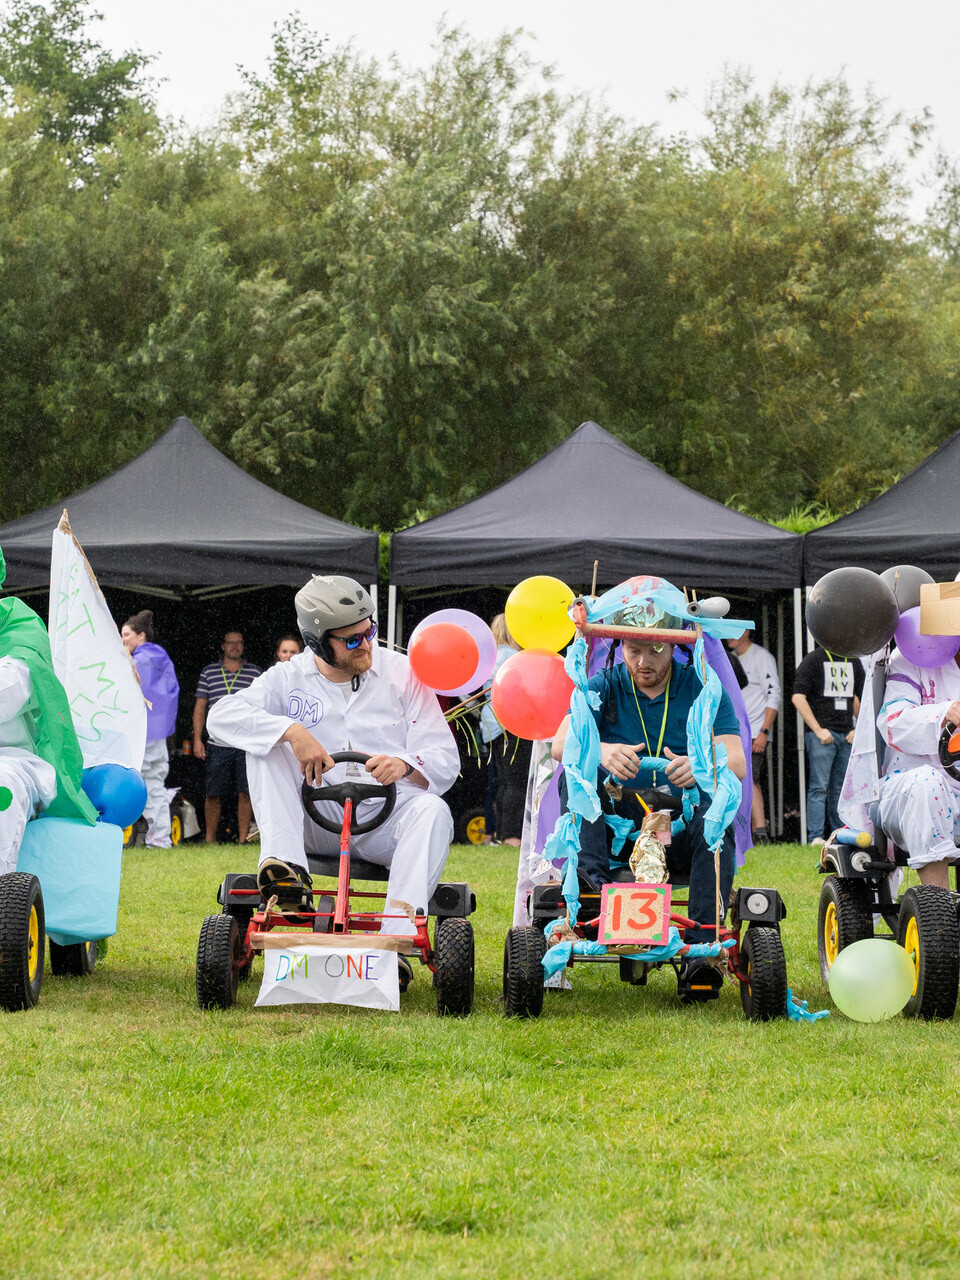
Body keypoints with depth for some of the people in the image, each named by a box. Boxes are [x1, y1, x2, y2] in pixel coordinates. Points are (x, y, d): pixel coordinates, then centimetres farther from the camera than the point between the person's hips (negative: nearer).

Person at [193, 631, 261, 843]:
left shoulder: (254, 673, 9)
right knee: (213, 794, 1)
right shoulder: (209, 672, 10)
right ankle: (209, 840, 10)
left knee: (246, 793, -3)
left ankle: (243, 839, 3)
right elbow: (200, 706, 11)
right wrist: (197, 739, 4)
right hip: (217, 745, 0)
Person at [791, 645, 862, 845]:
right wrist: (818, 730, -12)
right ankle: (816, 837, -11)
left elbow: (860, 699, 22)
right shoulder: (813, 660, -3)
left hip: (847, 735, 5)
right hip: (822, 734, -5)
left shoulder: (854, 662, 15)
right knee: (819, 786, -9)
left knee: (841, 788, 8)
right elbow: (798, 697, -8)